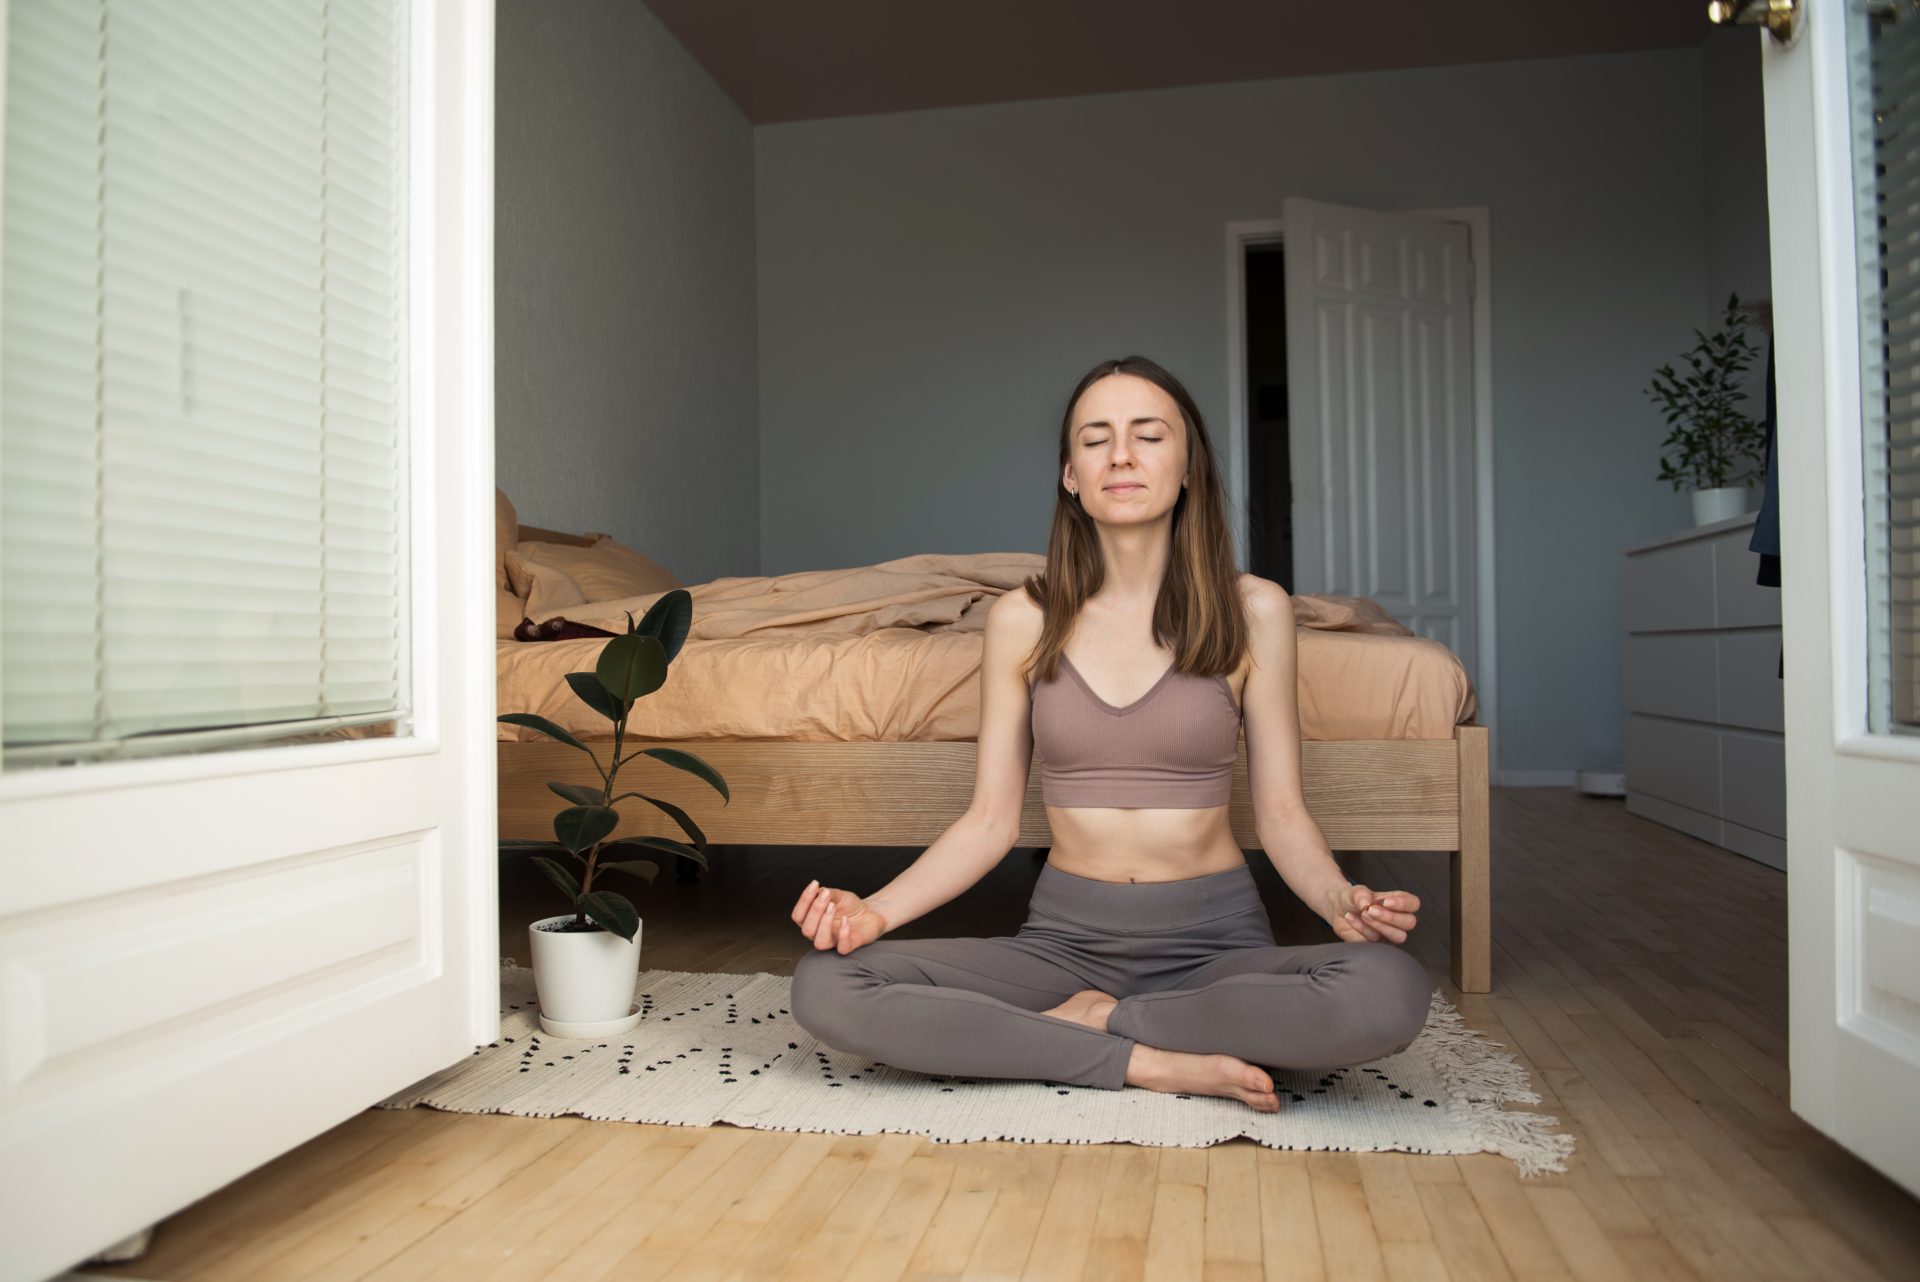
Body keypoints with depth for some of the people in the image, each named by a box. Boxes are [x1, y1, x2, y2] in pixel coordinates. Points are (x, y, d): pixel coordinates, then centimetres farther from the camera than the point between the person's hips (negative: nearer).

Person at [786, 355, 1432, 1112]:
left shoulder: (1252, 611, -1)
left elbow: (1280, 811, 1)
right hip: (1065, 936, 1)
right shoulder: (1021, 621, 2)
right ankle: (1148, 1062, -16)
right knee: (823, 987, -22)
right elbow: (991, 820, 3)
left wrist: (1343, 903, -19)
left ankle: (1090, 1022, -12)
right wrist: (876, 909, -13)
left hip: (1213, 936, 0)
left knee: (1392, 991, -33)